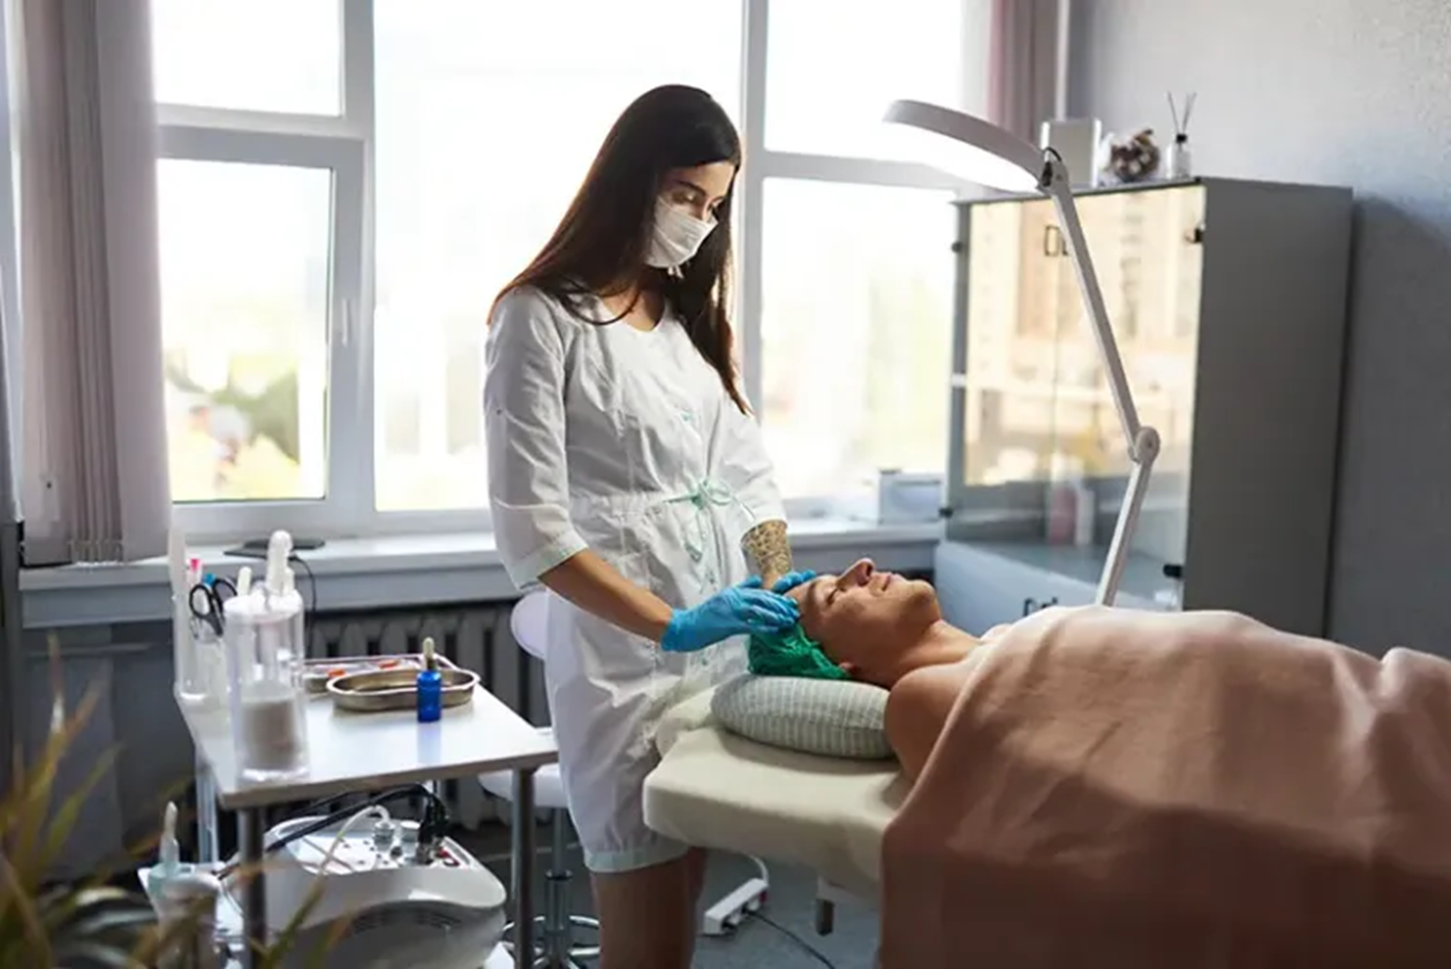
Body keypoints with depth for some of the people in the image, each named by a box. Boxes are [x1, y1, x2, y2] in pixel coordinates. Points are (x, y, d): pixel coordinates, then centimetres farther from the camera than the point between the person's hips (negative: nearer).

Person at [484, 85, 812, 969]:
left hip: (725, 653, 6)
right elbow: (531, 529, -15)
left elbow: (751, 474, 13)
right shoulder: (543, 318, -7)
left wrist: (783, 589, -3)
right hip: (624, 663, -6)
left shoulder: (690, 318, 16)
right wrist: (670, 625, -21)